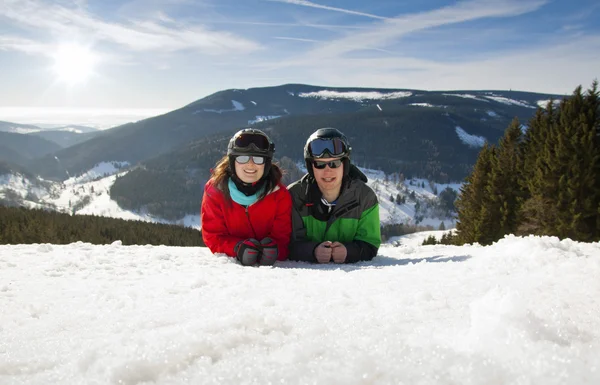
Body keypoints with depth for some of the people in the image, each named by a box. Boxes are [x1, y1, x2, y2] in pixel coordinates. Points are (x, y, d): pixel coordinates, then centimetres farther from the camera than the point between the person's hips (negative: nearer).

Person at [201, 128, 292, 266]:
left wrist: (274, 248, -28)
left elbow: (282, 237, -4)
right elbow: (213, 236, -4)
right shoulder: (215, 189, -5)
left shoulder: (280, 194, -4)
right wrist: (237, 248, -24)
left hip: (271, 267, 0)